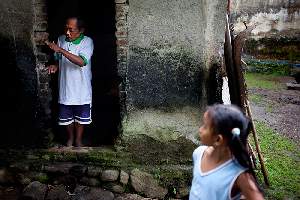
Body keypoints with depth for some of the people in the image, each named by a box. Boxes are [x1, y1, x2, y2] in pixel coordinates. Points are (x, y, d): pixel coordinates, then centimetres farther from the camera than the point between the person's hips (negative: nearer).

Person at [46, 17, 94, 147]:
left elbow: (82, 62, -32)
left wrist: (61, 50, -36)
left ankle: (78, 139, 36)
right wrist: (55, 66, -9)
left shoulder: (87, 42, -16)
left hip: (81, 88, -3)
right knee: (66, 117, 16)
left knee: (80, 117, 14)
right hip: (65, 87, 3)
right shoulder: (61, 40, -2)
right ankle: (70, 137, 40)